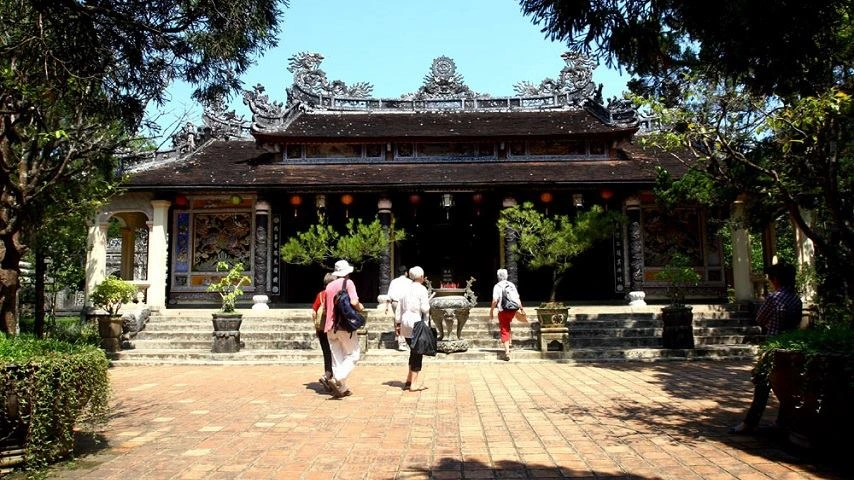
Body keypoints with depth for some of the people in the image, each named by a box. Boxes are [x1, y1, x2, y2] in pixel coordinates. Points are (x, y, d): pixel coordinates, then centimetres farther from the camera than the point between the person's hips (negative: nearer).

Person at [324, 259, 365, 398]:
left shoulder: (329, 286, 13)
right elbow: (354, 302, -18)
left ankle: (342, 388, 12)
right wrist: (360, 307, 1)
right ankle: (337, 379, -15)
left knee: (337, 357, 11)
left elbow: (325, 308, 15)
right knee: (353, 354, 2)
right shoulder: (348, 283, -5)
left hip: (331, 327, 6)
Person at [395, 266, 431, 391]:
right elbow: (425, 309, -14)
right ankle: (413, 384, 2)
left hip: (405, 322, 7)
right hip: (416, 323, -7)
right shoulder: (422, 289, -8)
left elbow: (399, 308, 12)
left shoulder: (407, 288, 11)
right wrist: (428, 303, 7)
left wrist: (397, 323, 18)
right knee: (417, 354, 1)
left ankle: (409, 381, 20)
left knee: (414, 352, 18)